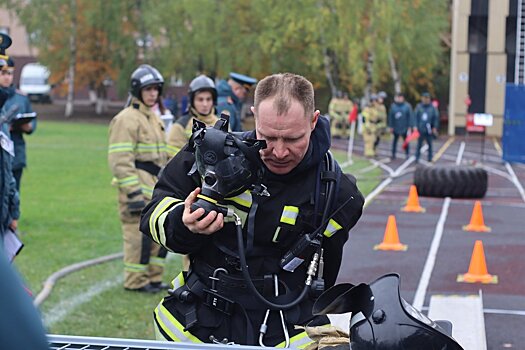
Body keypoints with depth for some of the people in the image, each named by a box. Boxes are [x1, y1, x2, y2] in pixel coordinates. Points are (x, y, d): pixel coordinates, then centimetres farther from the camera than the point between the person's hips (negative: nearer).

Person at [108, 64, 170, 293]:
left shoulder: (155, 118, 19)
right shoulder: (127, 119, -11)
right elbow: (120, 160, -18)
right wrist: (133, 193, -22)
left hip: (156, 187, 9)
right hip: (138, 186, -9)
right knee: (140, 234, -6)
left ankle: (153, 277, 23)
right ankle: (135, 281, 5)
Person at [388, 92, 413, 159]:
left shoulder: (407, 106, -4)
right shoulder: (393, 106, -1)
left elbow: (410, 116, -4)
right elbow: (390, 117, 1)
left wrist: (410, 126, -8)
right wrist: (391, 126, -1)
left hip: (404, 128, -1)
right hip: (396, 128, 1)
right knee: (395, 140, 9)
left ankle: (407, 154, 14)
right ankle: (393, 154, 19)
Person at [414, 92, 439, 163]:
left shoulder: (432, 107, 1)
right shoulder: (418, 107, 1)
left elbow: (436, 117, 3)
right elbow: (415, 117, 2)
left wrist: (435, 127, -3)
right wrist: (416, 127, -5)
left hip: (429, 130, 1)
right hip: (420, 130, -1)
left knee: (430, 144, 8)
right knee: (419, 144, 0)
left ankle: (430, 157, 17)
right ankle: (417, 158, 6)